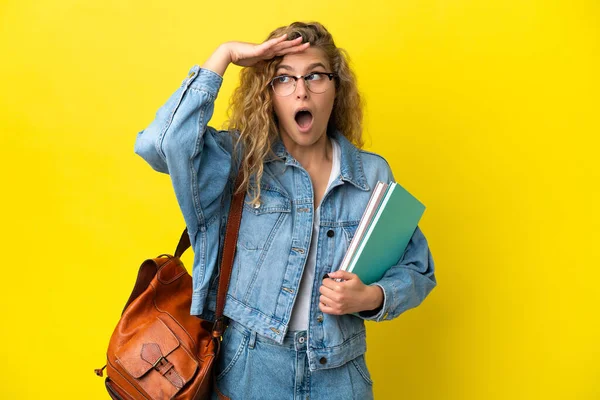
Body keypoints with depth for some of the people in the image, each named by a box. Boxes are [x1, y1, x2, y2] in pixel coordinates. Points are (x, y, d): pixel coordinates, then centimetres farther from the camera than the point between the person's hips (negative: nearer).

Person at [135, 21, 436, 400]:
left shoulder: (373, 173, -2)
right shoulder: (240, 160, -6)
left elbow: (417, 271, 4)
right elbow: (160, 143, -25)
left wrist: (371, 297, -17)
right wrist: (224, 56, -18)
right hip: (248, 369, -1)